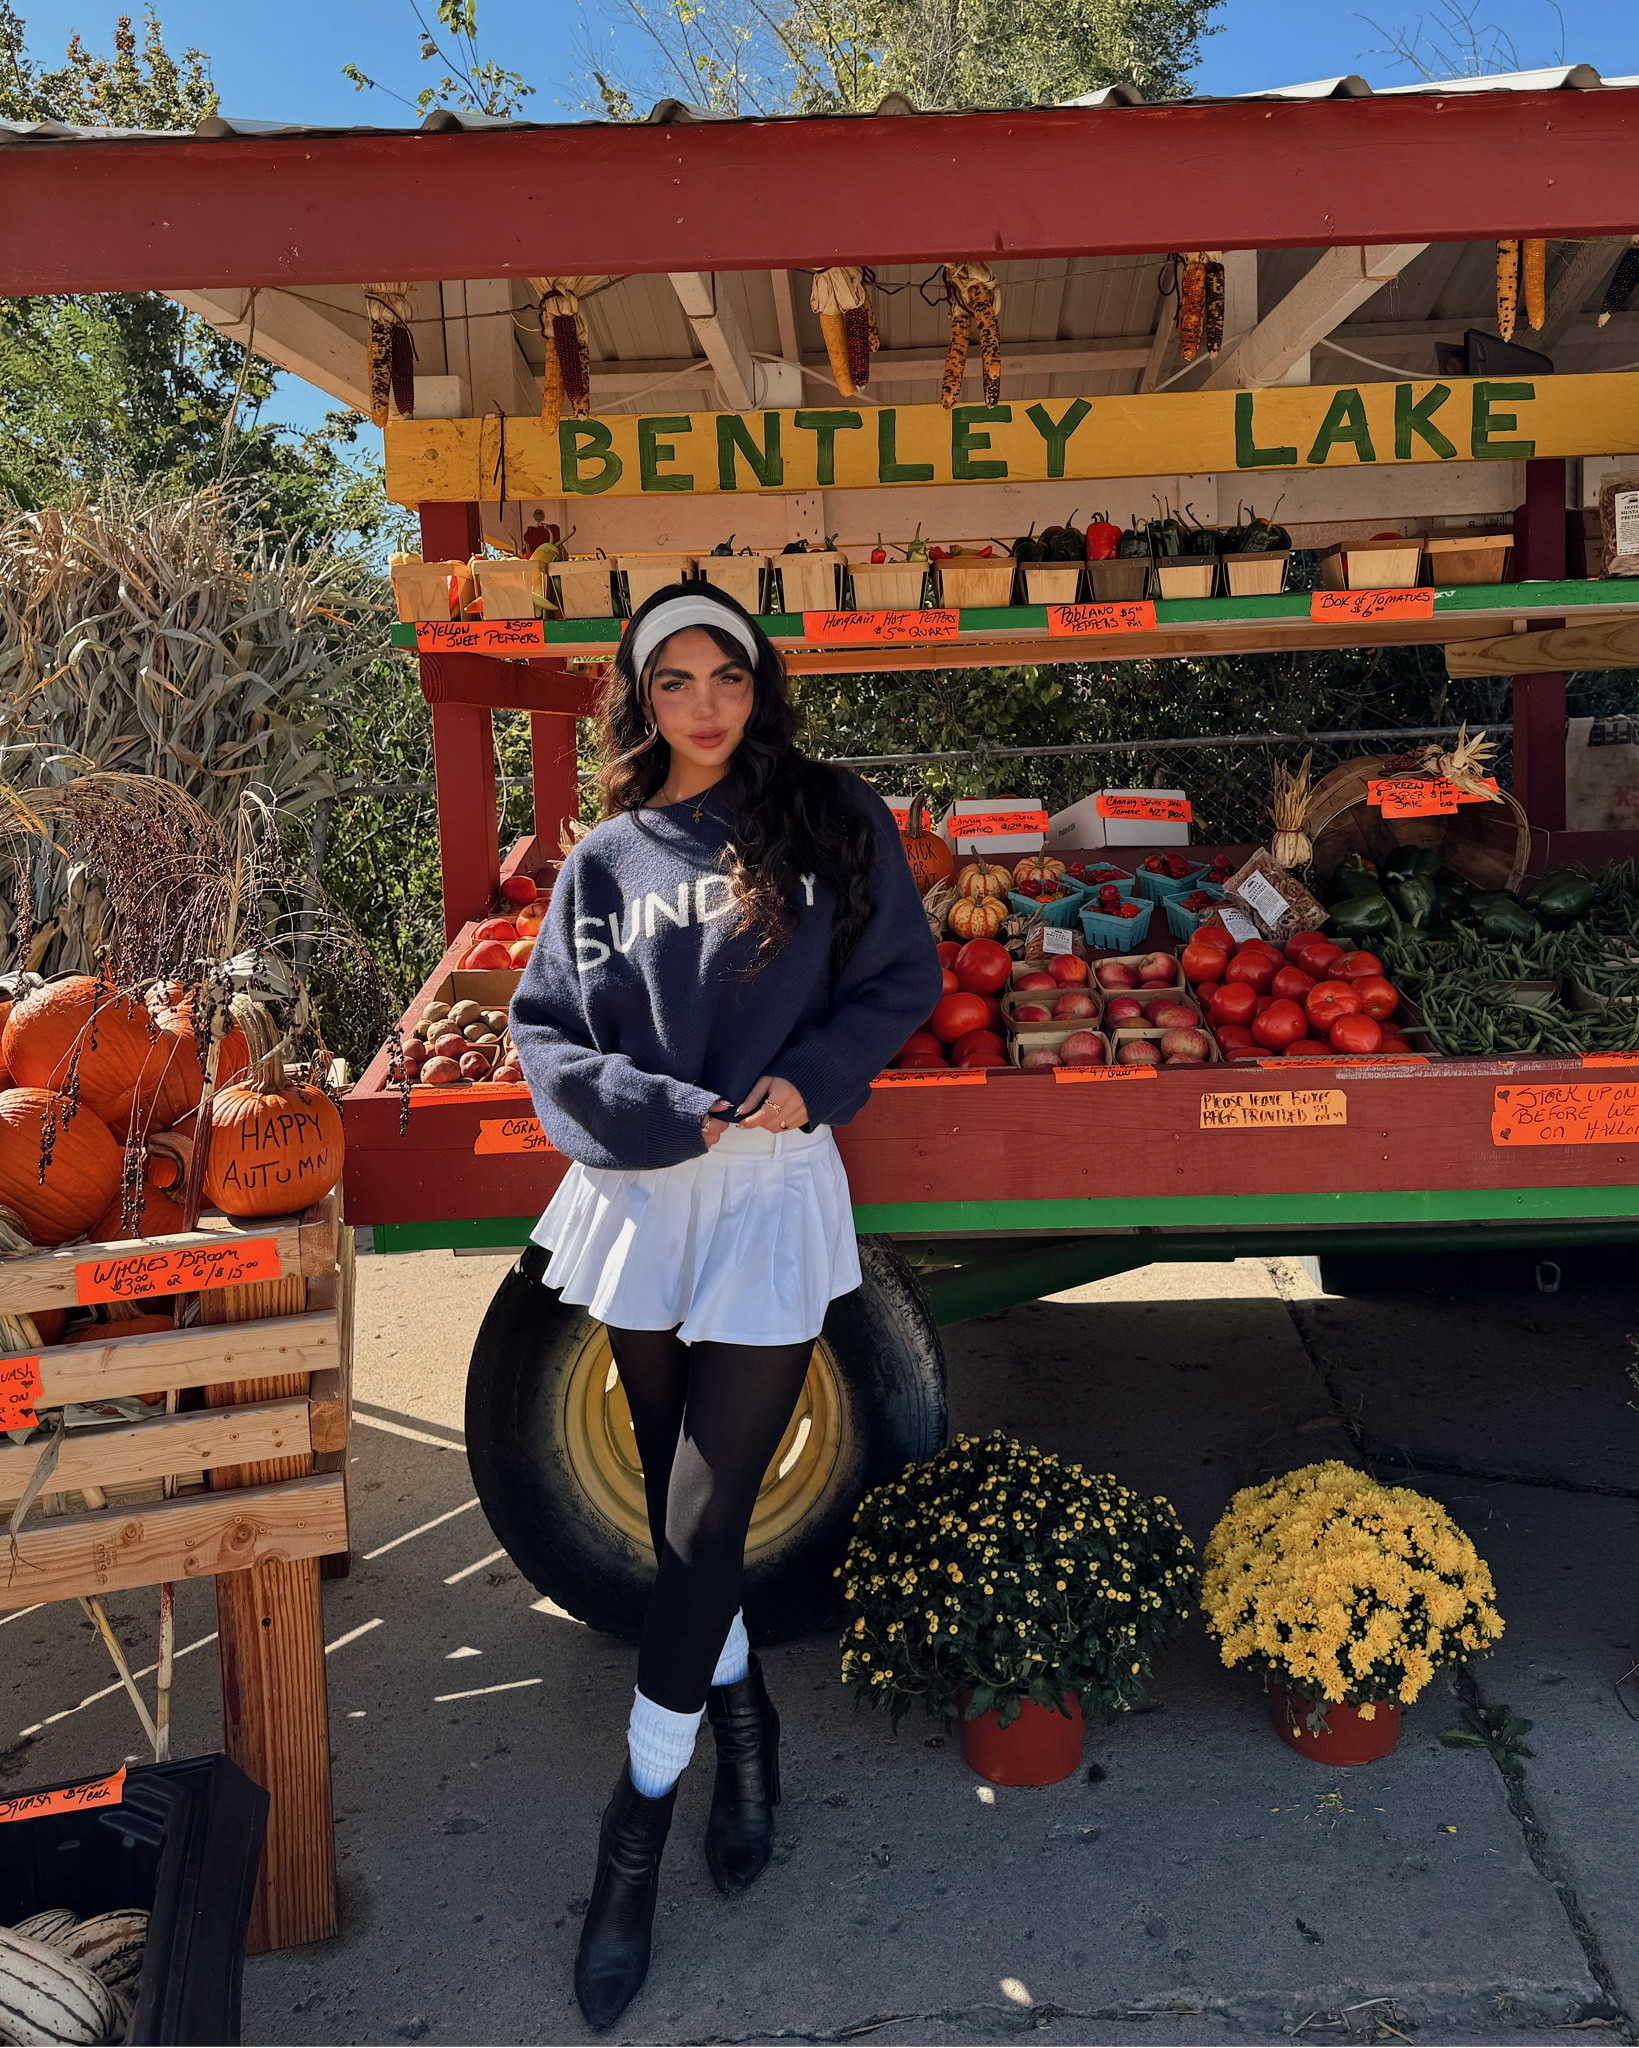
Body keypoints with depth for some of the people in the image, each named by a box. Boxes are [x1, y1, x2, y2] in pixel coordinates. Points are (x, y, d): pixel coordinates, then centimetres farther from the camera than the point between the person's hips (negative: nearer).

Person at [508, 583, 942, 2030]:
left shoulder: (832, 822, 1)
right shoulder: (605, 861, 5)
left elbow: (902, 979, 5)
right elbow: (547, 1032, 2)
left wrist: (810, 1078, -12)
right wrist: (670, 1115, -13)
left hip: (773, 1198, -3)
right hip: (639, 1196, 3)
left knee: (707, 1514, -1)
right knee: (678, 1493, 14)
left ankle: (640, 1826, 15)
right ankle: (743, 1707, 39)